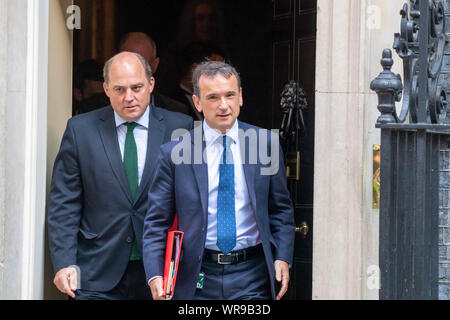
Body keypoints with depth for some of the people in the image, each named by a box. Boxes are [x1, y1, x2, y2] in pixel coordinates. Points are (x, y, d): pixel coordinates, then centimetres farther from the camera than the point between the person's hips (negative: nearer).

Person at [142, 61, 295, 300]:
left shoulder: (266, 143, 3)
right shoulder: (173, 154, -1)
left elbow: (281, 210, 12)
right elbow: (156, 223, 1)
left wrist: (282, 258, 0)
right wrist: (155, 276, -11)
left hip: (251, 279, 0)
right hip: (197, 280, 0)